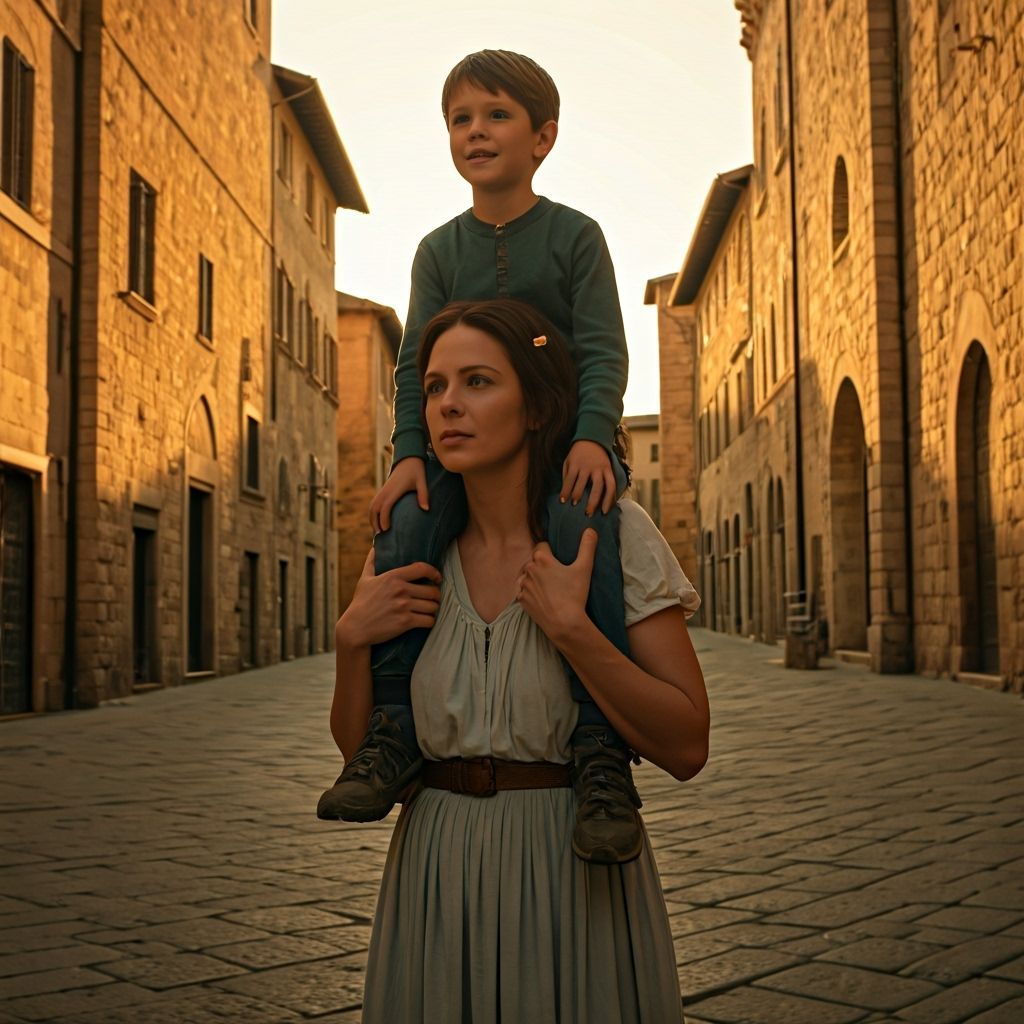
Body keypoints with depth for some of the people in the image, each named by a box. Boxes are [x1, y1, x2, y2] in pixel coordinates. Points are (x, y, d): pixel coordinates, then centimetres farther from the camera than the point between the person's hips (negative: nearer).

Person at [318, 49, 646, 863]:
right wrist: (410, 452, -13)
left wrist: (592, 437, -25)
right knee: (405, 530, -26)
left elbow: (603, 350, -7)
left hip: (563, 436, -3)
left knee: (583, 531, -34)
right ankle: (394, 732, -21)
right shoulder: (440, 250, 9)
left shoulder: (575, 235, 1)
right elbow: (417, 362, 3)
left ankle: (603, 753, -33)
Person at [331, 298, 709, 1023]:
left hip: (574, 870, -3)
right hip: (436, 876, 3)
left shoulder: (613, 532, -9)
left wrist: (570, 628, -22)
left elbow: (686, 749, -14)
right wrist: (352, 638, -9)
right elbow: (359, 750, 7)